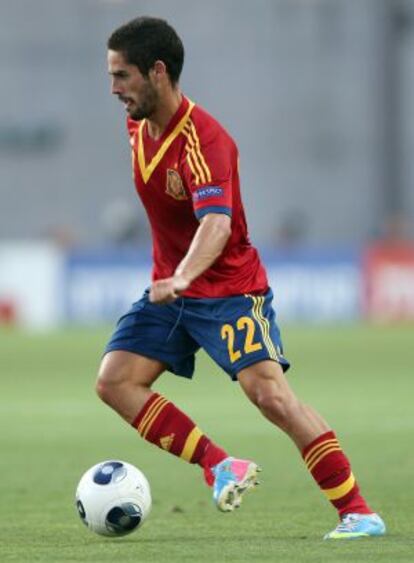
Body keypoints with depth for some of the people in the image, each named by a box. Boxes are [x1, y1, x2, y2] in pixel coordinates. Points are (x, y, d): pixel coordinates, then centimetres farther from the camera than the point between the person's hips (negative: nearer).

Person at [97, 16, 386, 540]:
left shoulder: (203, 139, -25)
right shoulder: (137, 127, 1)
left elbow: (216, 223, -40)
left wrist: (182, 278, -57)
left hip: (229, 287, -8)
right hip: (170, 288, 8)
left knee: (272, 395, -19)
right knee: (114, 380, -10)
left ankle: (358, 513, -14)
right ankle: (220, 466, -6)